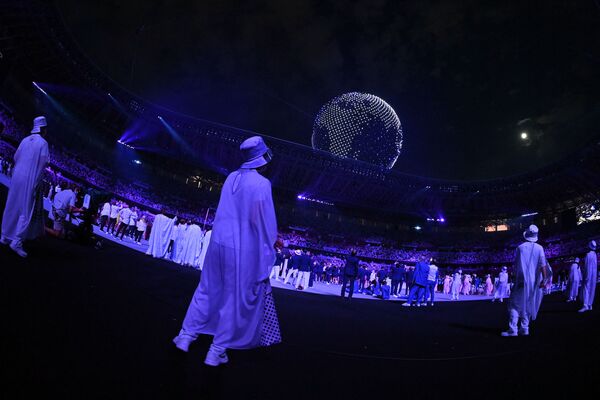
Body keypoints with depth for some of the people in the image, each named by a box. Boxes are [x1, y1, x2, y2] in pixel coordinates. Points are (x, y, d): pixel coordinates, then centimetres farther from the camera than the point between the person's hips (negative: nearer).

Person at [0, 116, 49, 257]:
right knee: (28, 210, -2)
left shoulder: (25, 140, 8)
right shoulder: (43, 143, -9)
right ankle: (17, 241, -9)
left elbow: (16, 157, 12)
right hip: (32, 180, -6)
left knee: (12, 207, 15)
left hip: (17, 177, 6)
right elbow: (43, 163, -16)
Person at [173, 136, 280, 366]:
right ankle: (217, 351, 14)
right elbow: (266, 219, -12)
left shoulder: (231, 178, 5)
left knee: (208, 289, 20)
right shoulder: (261, 184, -15)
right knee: (237, 299, 8)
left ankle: (186, 335, 26)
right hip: (245, 249, -6)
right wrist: (272, 240, 6)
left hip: (219, 242, 6)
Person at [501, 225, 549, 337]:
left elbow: (516, 264, 5)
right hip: (534, 281, 2)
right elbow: (542, 265, -10)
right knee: (528, 304, 12)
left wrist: (516, 277, 17)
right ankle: (524, 329, 11)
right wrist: (544, 279, -14)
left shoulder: (520, 247, 0)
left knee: (515, 304, -1)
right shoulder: (539, 248, 0)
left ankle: (513, 330, -10)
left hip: (521, 280, -2)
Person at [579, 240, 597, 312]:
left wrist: (586, 277, -19)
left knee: (585, 289, -12)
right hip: (594, 275, 8)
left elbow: (587, 267, -19)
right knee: (591, 290, 10)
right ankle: (590, 305, 12)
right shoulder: (595, 255, 11)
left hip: (588, 274, -8)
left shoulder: (588, 255, -15)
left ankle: (585, 305, -22)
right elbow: (595, 267, 15)